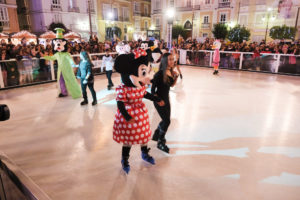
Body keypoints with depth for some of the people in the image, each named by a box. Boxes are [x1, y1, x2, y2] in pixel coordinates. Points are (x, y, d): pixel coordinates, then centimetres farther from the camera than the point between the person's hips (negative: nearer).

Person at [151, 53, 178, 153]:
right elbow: (153, 88, -19)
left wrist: (176, 77, -5)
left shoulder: (171, 72, 0)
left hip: (166, 99, 8)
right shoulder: (160, 73, -22)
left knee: (166, 120, 18)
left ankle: (156, 136, 42)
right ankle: (160, 142, 18)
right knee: (167, 121, -3)